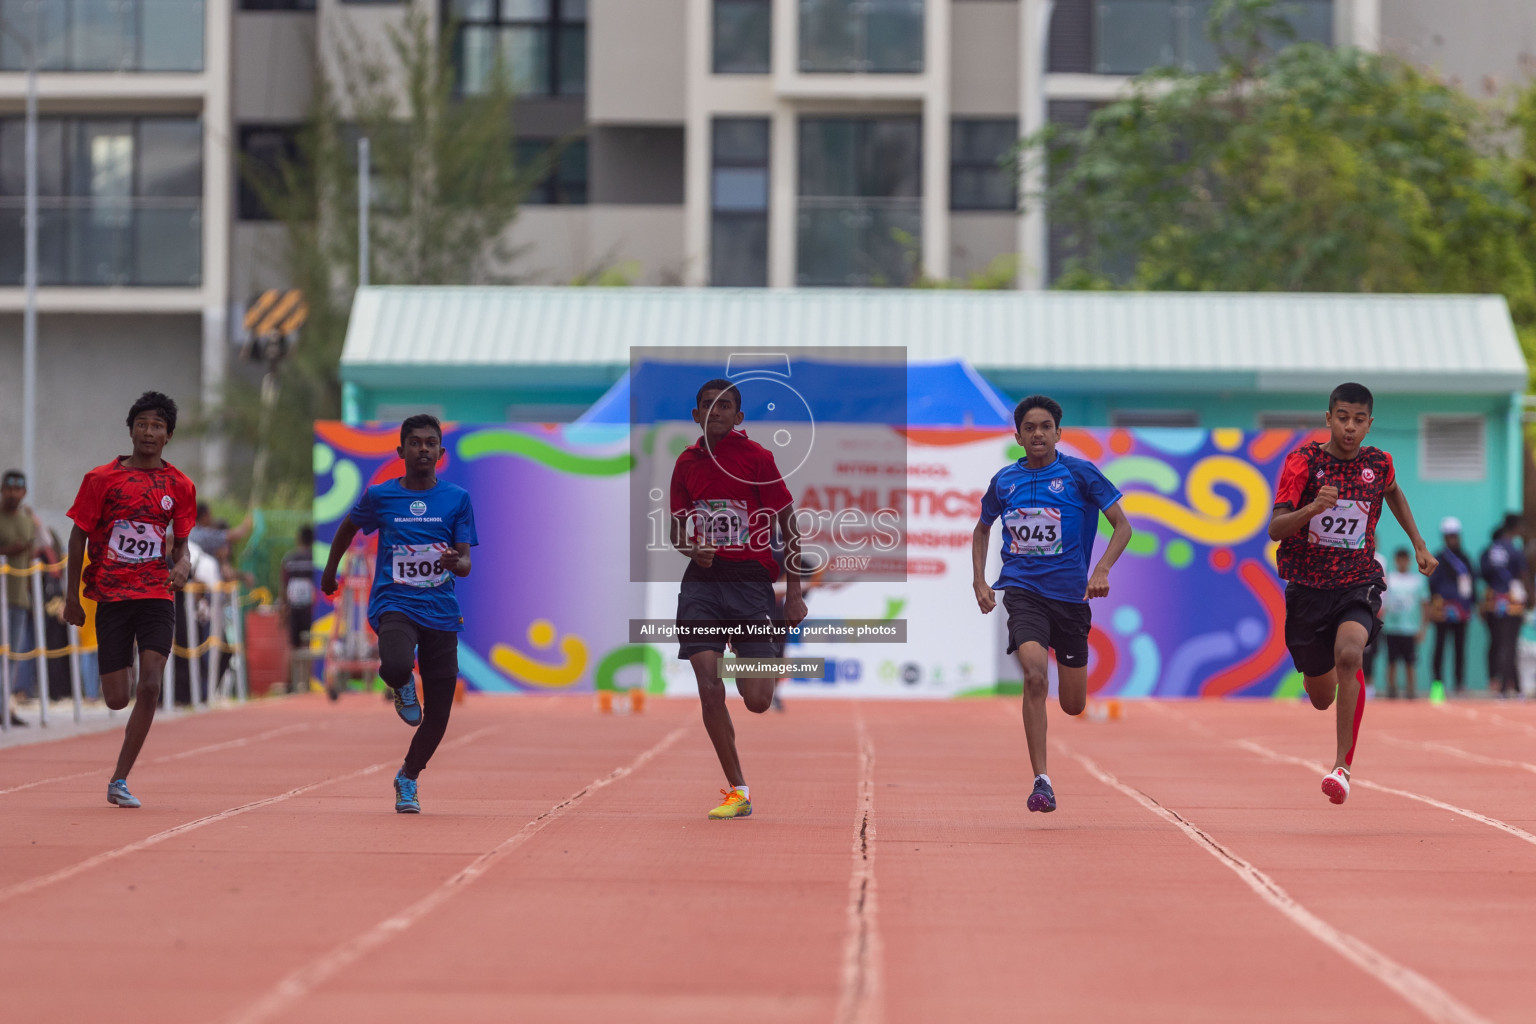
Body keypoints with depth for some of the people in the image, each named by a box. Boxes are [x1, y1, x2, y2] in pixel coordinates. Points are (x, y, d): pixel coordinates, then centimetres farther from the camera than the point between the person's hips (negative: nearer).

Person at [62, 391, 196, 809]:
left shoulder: (179, 486, 5)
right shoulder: (102, 479, -1)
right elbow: (78, 536, 4)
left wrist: (182, 564, -11)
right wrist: (71, 597, 3)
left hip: (157, 596, 1)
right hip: (111, 596, -1)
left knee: (150, 686, -16)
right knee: (117, 699, -1)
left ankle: (119, 781, -8)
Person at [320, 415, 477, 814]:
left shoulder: (457, 499, 2)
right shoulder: (379, 496, 1)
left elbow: (465, 564, -1)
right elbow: (348, 526, 22)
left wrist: (457, 563, -24)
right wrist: (330, 570, 28)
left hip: (441, 611, 2)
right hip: (394, 602, -2)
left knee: (438, 716, 2)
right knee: (396, 666, -36)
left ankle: (408, 778, 31)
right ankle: (401, 686, 4)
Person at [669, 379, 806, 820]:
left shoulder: (757, 458, -3)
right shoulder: (687, 463, 9)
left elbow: (789, 526, -1)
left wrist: (794, 593, -6)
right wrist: (692, 549, -5)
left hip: (751, 580, -3)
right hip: (702, 581, 3)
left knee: (757, 701, -7)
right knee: (709, 689, -10)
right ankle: (738, 791, -2)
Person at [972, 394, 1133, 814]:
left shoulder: (1081, 473, -2)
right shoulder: (1004, 481, 6)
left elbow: (1122, 525, 0)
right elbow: (982, 529, 23)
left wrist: (1102, 570, -15)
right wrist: (979, 580, 11)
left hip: (1070, 592, 0)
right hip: (1022, 588, 0)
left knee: (1073, 705, 6)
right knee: (1035, 675, -26)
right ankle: (1041, 780, -24)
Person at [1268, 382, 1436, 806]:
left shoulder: (1378, 463, -2)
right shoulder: (1303, 461, -11)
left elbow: (1393, 494, 24)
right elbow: (1275, 529, -19)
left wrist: (1419, 544, 22)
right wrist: (1312, 508, -37)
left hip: (1359, 583, 0)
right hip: (1308, 586, 0)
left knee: (1348, 654, -32)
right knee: (1322, 698, 10)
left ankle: (1343, 766, -25)